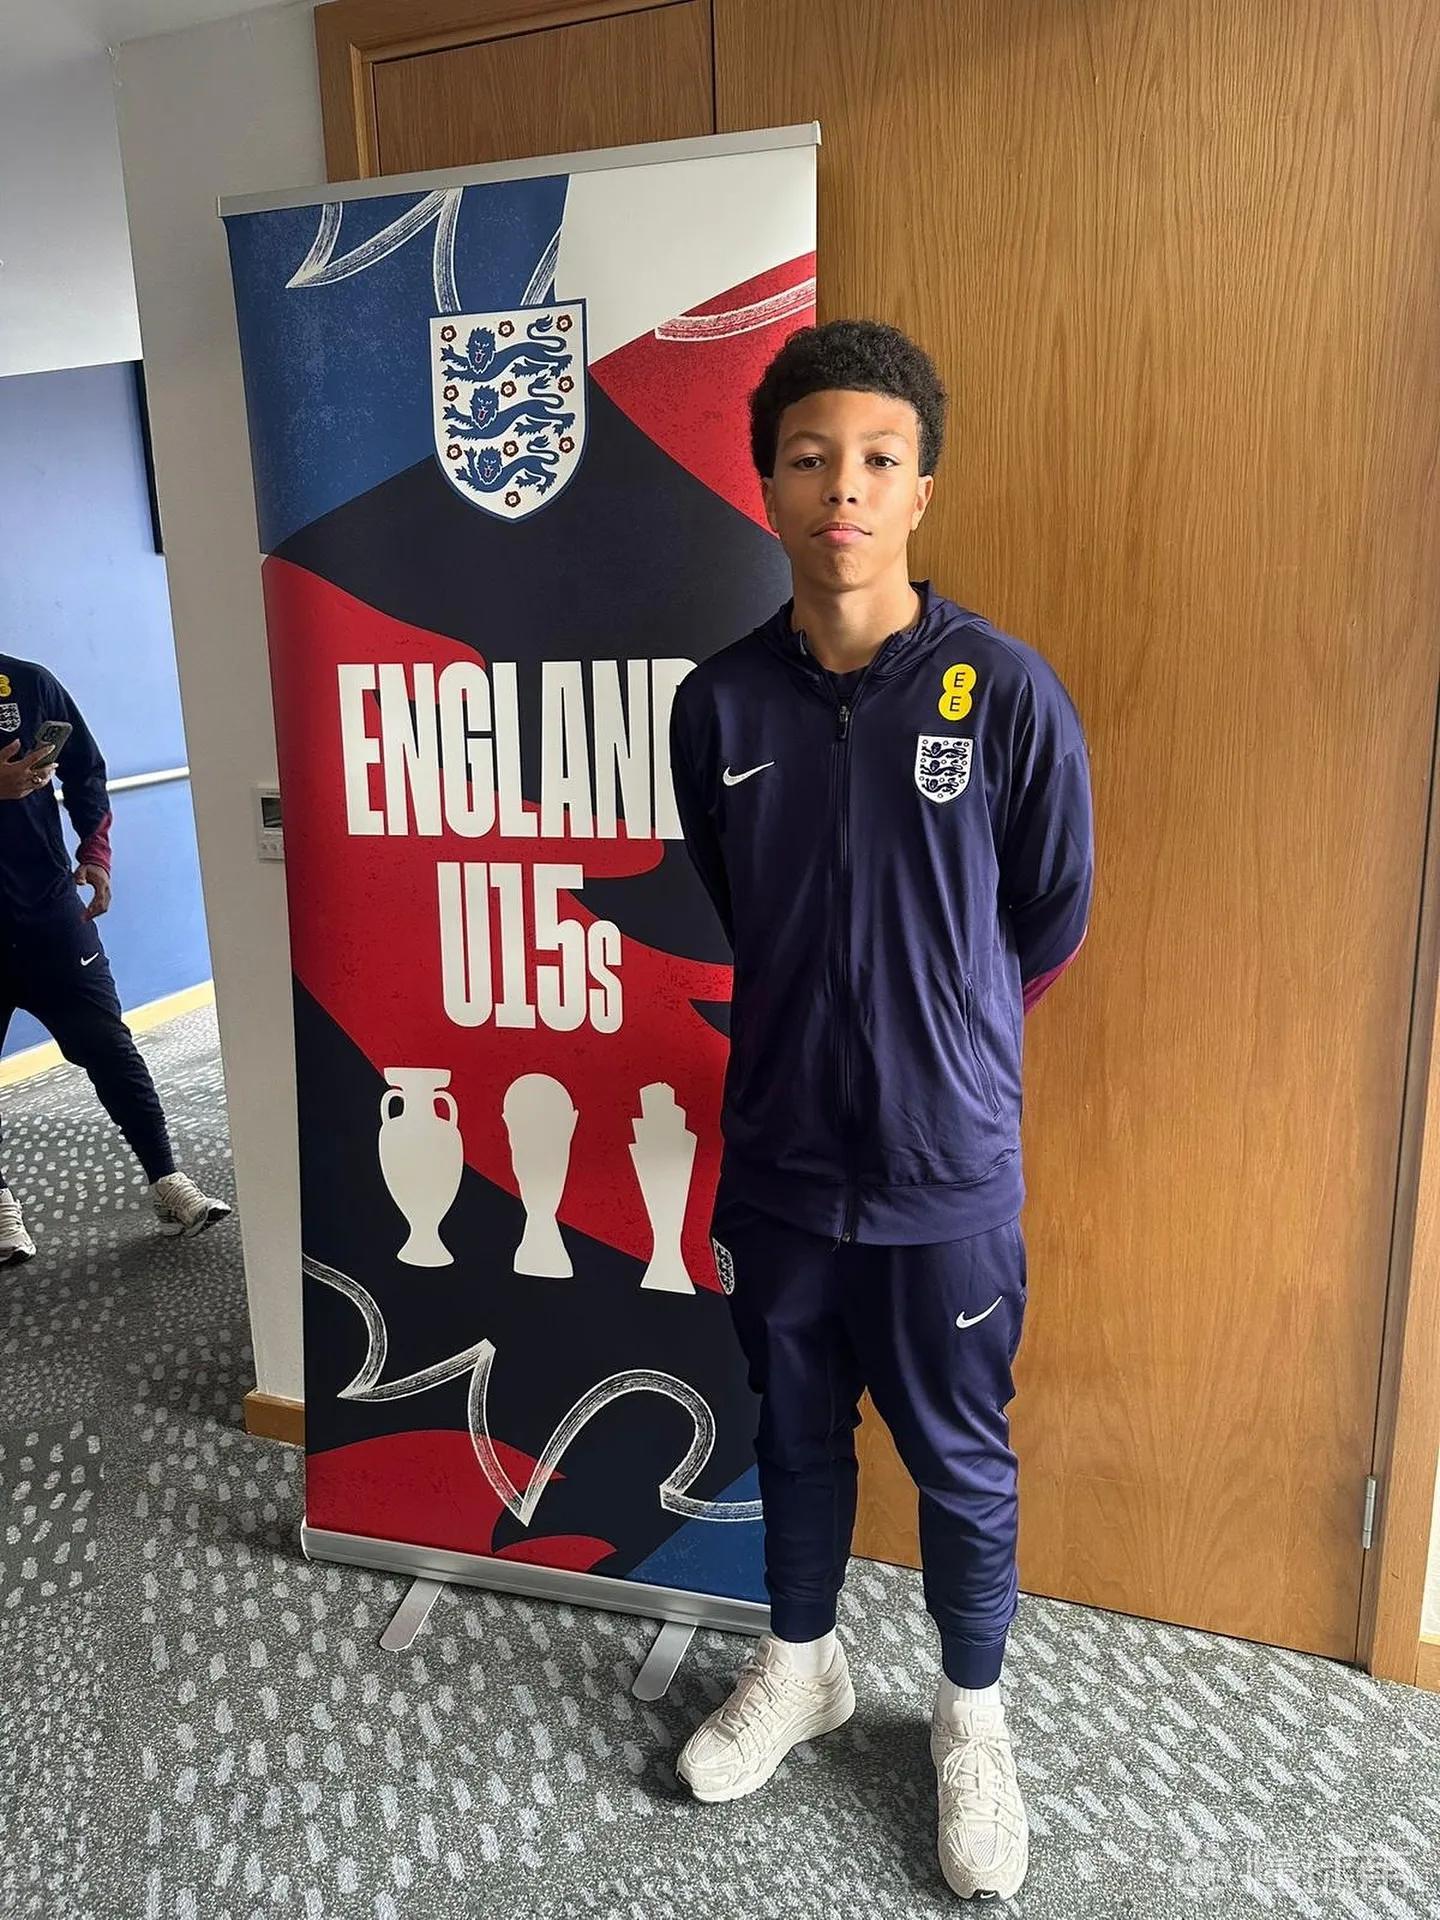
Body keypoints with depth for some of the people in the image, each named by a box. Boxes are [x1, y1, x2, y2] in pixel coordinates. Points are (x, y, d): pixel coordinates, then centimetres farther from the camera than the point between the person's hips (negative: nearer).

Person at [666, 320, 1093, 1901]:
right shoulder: (718, 703, -5)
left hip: (948, 1175, -2)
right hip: (777, 1162, 3)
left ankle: (971, 1716, 43)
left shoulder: (1008, 694, -13)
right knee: (797, 1433, 22)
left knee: (959, 1460, 16)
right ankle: (800, 1666, 48)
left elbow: (1051, 927, -1)